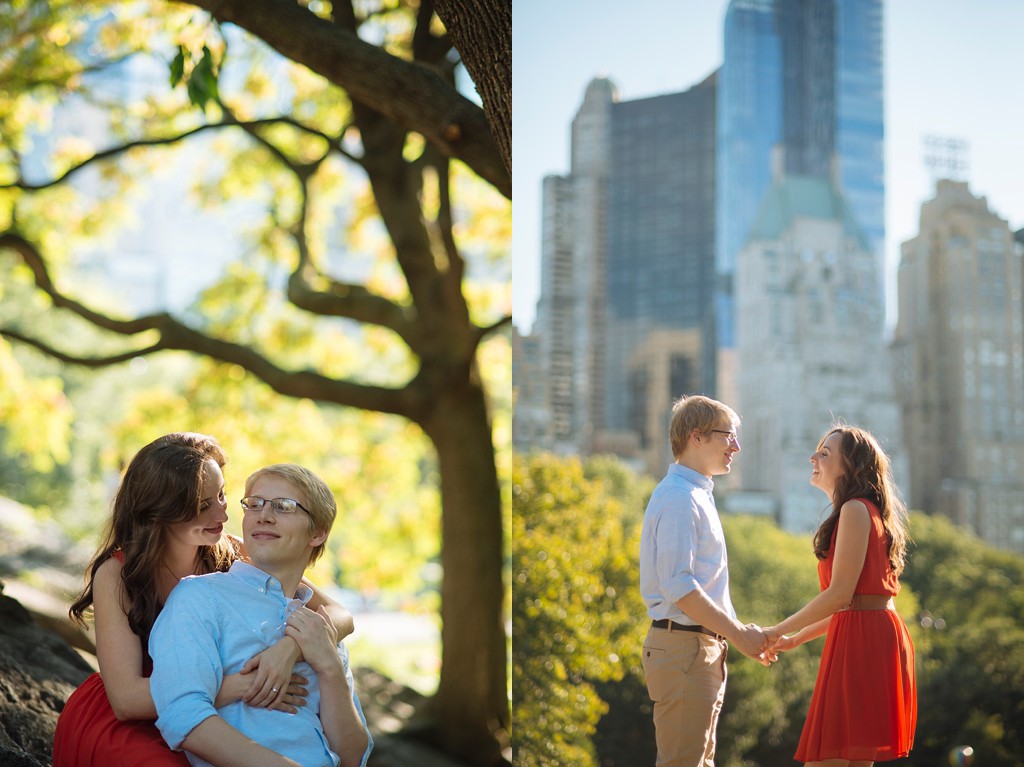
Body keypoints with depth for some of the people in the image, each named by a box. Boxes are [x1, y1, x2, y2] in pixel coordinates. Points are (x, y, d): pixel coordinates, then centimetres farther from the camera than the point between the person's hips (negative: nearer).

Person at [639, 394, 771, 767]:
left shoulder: (696, 495, 17)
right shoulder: (679, 498, -15)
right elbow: (679, 587, -23)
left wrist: (738, 630, 14)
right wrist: (738, 634, -19)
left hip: (702, 646, 10)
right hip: (685, 647, -10)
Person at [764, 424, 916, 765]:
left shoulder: (855, 509, -10)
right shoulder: (865, 510, 21)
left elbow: (839, 595, -16)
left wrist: (778, 631, -8)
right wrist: (796, 639, 22)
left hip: (861, 640, -10)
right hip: (870, 637, 10)